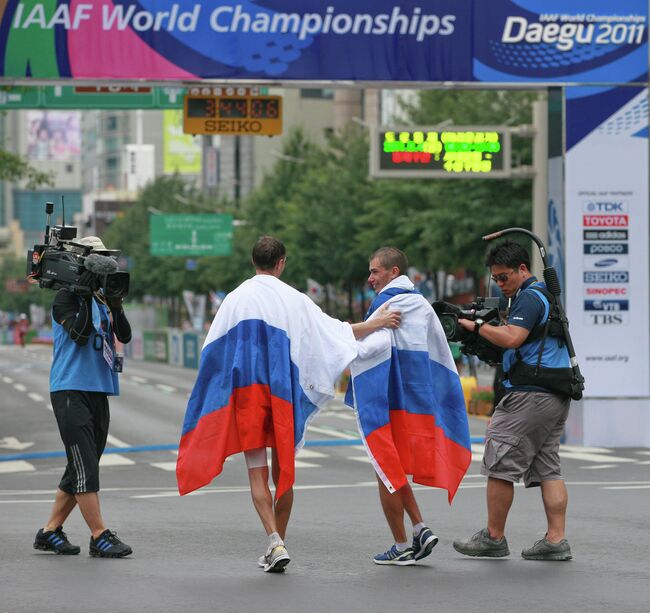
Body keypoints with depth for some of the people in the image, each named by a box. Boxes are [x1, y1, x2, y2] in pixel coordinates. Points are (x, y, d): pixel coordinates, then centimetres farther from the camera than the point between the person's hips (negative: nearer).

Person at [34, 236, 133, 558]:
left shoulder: (102, 299, 16)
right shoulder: (65, 297, -3)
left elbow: (124, 336, 6)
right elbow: (79, 333, -16)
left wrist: (115, 303, -8)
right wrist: (86, 295, -17)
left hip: (98, 392, 8)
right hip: (70, 390, -8)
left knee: (81, 470, 10)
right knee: (85, 467, -11)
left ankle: (50, 531, 17)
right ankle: (100, 537, -12)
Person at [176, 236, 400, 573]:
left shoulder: (235, 299, 0)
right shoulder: (294, 300, 0)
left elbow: (211, 350, 2)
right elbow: (333, 330, 4)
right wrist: (376, 324, 15)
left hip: (245, 391, -1)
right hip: (284, 392, 1)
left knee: (257, 471, -1)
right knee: (283, 469, 12)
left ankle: (275, 543, -18)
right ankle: (277, 545, 17)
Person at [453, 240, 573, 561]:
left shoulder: (529, 297, -11)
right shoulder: (545, 295, 22)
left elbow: (512, 338, -24)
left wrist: (477, 326, -13)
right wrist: (487, 327, 13)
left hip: (530, 394, -10)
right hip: (556, 397, 10)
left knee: (499, 464, -4)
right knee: (547, 469, 7)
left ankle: (494, 538, 1)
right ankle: (556, 540, 2)